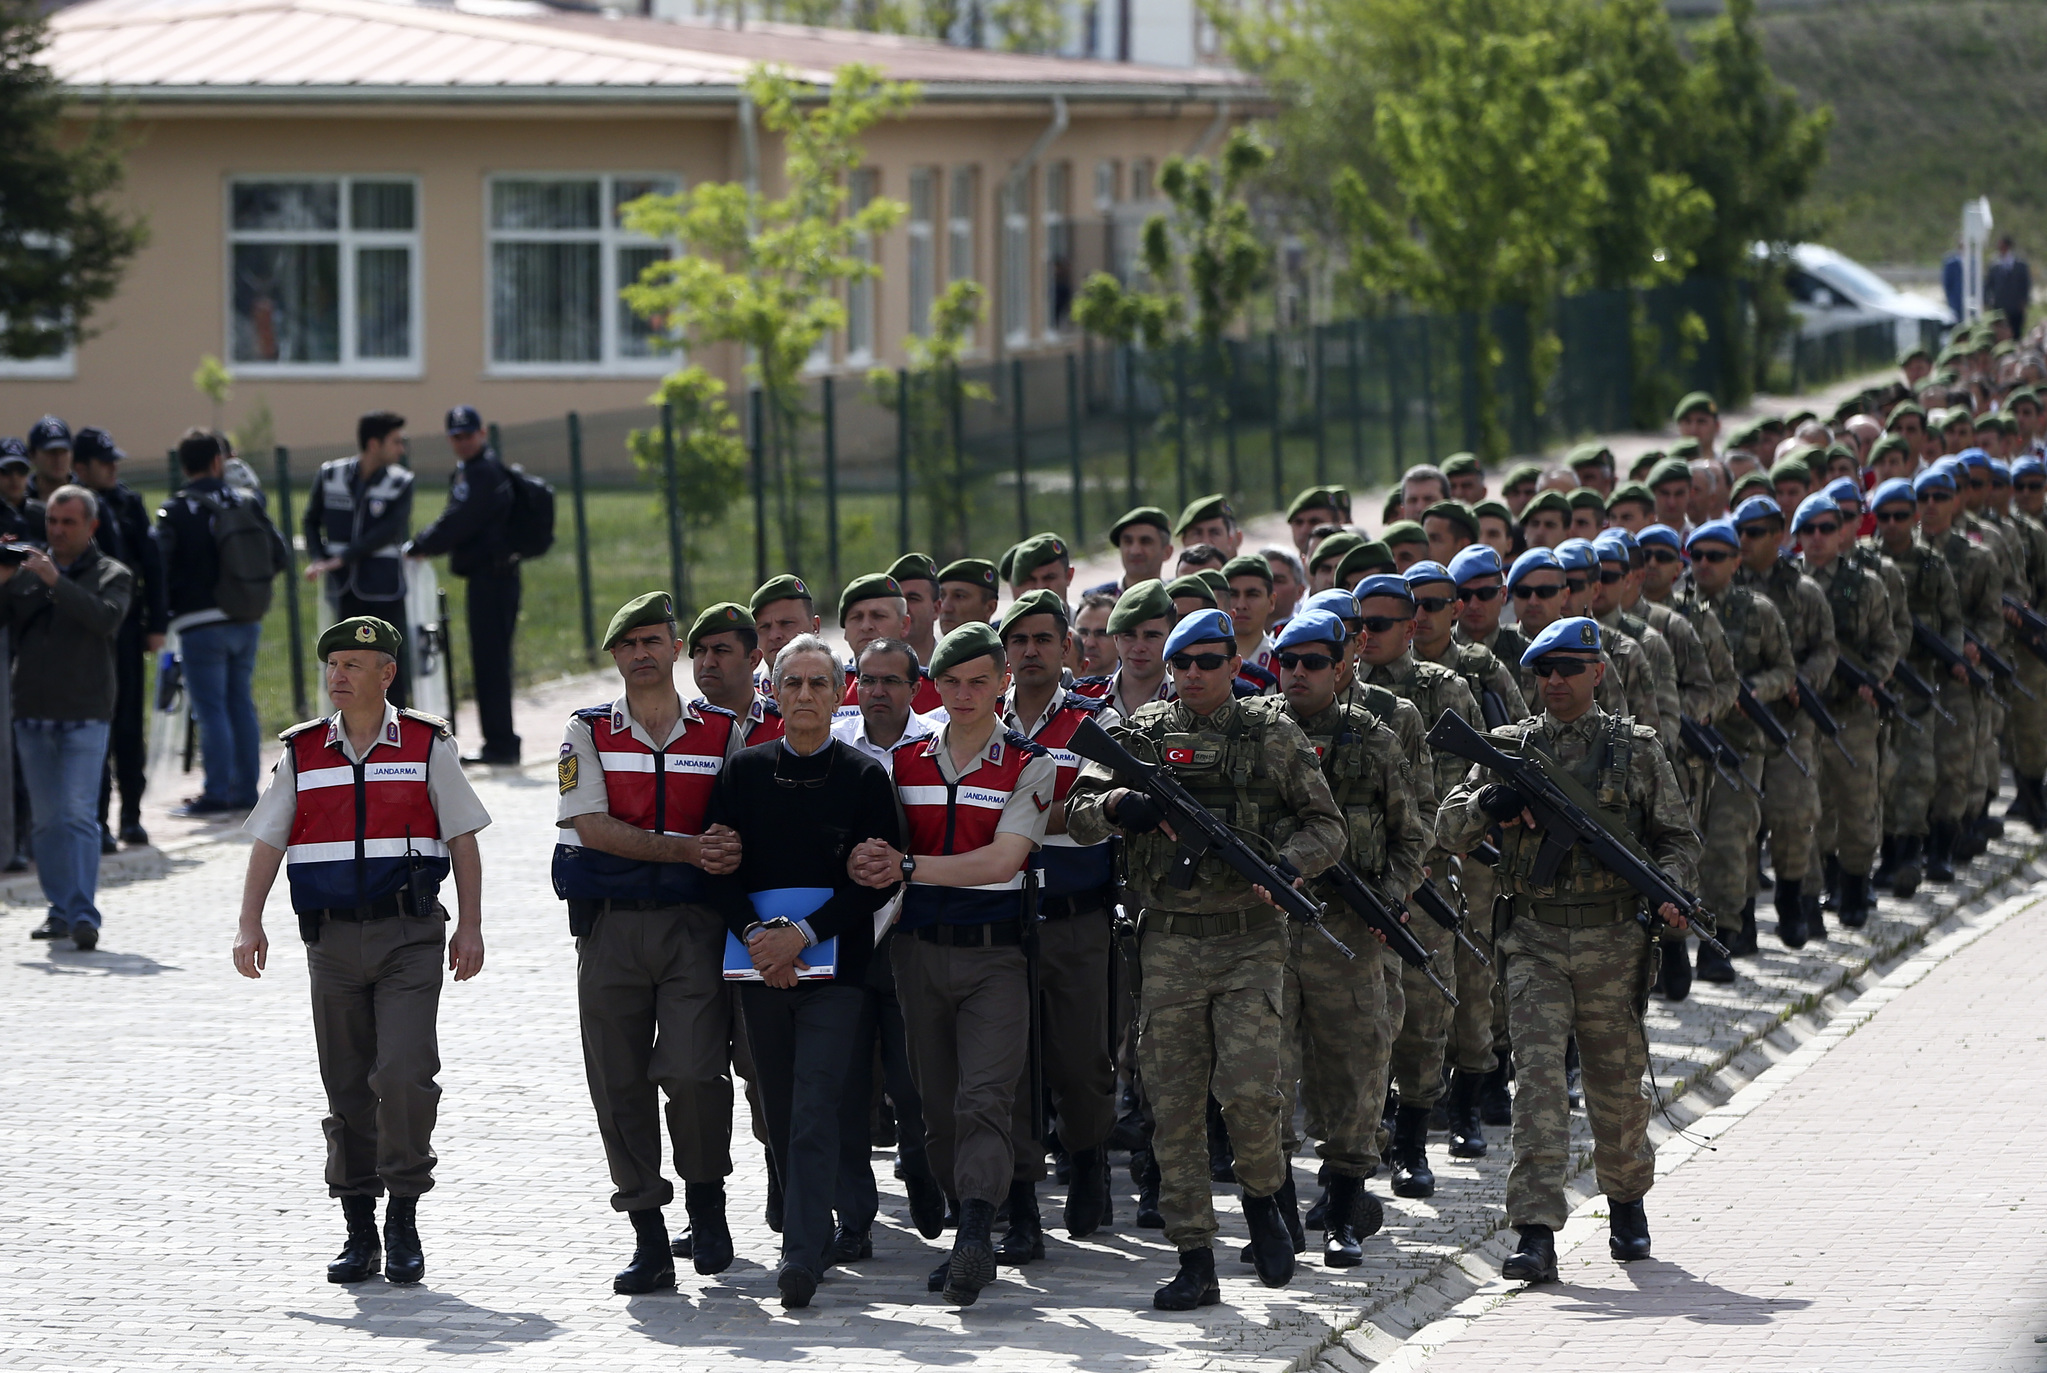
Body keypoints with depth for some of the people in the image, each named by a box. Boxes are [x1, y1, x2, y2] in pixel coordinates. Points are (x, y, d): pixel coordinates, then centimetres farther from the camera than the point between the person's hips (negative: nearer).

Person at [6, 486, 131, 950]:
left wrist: (55, 582, -21)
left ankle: (83, 913, -17)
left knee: (78, 813, -13)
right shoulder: (27, 572, 12)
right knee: (47, 819, 7)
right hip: (33, 712, 4)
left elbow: (107, 617, -15)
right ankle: (60, 910, 15)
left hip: (85, 714, -4)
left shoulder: (111, 575, 4)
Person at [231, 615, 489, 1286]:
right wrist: (250, 926, -3)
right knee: (346, 1086, 4)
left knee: (404, 1074, -15)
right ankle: (359, 1232, 11)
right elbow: (267, 842, 8)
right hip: (333, 936, 3)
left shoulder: (427, 746, 3)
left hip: (409, 935, -3)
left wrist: (470, 928, -2)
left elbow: (462, 841, 5)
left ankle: (404, 1222, -5)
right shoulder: (301, 753, 9)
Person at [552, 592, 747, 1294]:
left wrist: (731, 853, -13)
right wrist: (688, 849, -14)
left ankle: (705, 1196, 10)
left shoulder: (723, 732, 9)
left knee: (693, 1073, -15)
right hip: (611, 924, 1)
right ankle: (649, 1240, 7)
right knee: (620, 1084, 0)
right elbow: (592, 826, -6)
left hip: (693, 923, -1)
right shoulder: (587, 733, 6)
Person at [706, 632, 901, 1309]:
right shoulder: (744, 771, 10)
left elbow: (877, 880, -3)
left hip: (833, 966, -3)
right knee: (780, 1115, 8)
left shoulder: (866, 776, 2)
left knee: (814, 1113, -13)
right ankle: (811, 1235, 22)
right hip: (760, 966, 3)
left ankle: (803, 1256, -19)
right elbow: (721, 868, 6)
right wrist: (755, 935, -10)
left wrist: (801, 934, -13)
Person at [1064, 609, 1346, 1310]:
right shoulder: (1141, 734, 7)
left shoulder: (1273, 735, 5)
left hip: (1252, 939, -2)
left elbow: (1327, 826, 5)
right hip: (1170, 942, 2)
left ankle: (1263, 1196, 14)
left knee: (1248, 1087, -16)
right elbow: (1077, 817, 4)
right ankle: (1194, 1263, 4)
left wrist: (1283, 862, -15)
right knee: (1175, 1103, -1)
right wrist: (1115, 806, -19)